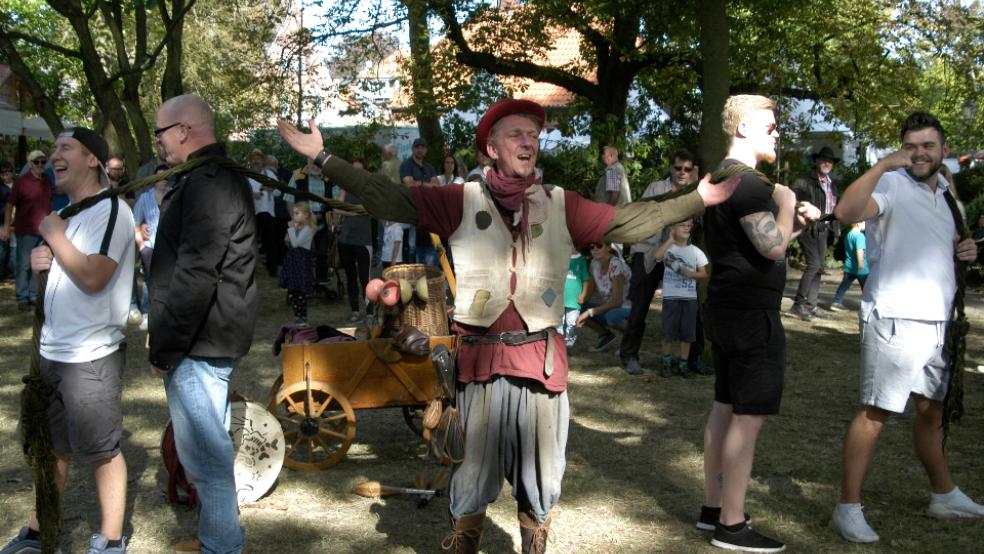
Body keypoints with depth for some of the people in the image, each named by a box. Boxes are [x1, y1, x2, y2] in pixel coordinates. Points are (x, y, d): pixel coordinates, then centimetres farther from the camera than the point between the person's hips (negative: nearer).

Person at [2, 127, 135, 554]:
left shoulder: (110, 209, -12)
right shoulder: (67, 213, 14)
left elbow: (92, 278, -23)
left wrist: (53, 235, -12)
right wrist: (40, 262, 1)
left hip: (91, 357, -8)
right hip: (52, 353, 8)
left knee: (102, 451, 3)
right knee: (51, 447, 18)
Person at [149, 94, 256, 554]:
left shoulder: (208, 182, -17)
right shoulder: (221, 176, 17)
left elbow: (195, 275, -24)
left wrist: (164, 344, -18)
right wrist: (167, 338, 21)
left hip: (199, 342, -11)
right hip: (210, 337, 11)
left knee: (203, 450, -4)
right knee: (209, 443, 19)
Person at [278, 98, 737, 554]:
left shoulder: (562, 206, 7)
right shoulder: (462, 201, 2)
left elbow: (632, 221, 10)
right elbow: (385, 198, 0)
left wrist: (699, 199, 8)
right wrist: (321, 157, -4)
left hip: (541, 359, 2)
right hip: (480, 360, -1)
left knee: (540, 472, 12)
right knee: (473, 470, 9)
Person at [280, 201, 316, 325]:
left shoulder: (307, 229, -12)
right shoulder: (296, 228, 12)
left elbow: (295, 243, -21)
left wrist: (291, 229, -14)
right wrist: (288, 240, -2)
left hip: (302, 263, -8)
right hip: (292, 261, 8)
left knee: (301, 293, -3)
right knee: (291, 293, 10)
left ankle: (303, 318, 6)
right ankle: (297, 317, 20)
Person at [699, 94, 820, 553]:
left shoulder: (723, 177, 17)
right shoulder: (748, 182, -16)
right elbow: (772, 247, -24)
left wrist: (795, 223, 13)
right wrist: (786, 204, -9)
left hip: (727, 308, 11)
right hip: (752, 313, -11)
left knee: (725, 408, 14)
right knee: (749, 416, -6)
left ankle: (713, 509, 22)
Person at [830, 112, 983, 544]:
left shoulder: (945, 192, 16)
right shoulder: (892, 185, -11)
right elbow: (847, 211, -31)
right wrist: (883, 164, -35)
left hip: (938, 319, 8)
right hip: (895, 318, -8)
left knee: (932, 410, 20)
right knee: (876, 412, -7)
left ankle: (944, 495, 35)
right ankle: (848, 508, 0)